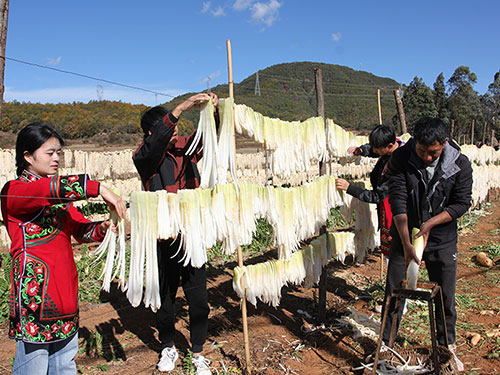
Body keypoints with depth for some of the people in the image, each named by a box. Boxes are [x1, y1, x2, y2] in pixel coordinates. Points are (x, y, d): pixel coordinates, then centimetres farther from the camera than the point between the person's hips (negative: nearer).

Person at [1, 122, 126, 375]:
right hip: (34, 293, -7)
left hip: (64, 291, 7)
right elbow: (48, 189, -30)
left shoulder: (58, 196, 15)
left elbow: (81, 229, 11)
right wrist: (99, 188, -32)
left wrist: (104, 228, -9)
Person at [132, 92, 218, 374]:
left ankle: (198, 352, 28)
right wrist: (181, 109, -37)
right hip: (165, 240, -3)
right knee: (166, 297, 13)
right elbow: (156, 142, -30)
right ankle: (168, 348, 37)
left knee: (199, 298, 9)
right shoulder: (145, 157, -9)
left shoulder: (185, 147, 5)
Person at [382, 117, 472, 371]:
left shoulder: (460, 164, -13)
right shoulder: (400, 159, -17)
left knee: (445, 295, 11)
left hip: (442, 238, 1)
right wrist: (407, 244, -29)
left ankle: (447, 346, 35)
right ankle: (385, 344, 24)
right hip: (405, 235, -1)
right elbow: (397, 202, -22)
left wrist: (430, 223, -19)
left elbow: (462, 203, -6)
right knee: (394, 292, 6)